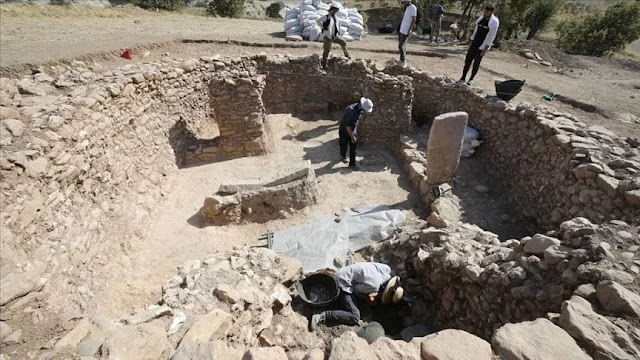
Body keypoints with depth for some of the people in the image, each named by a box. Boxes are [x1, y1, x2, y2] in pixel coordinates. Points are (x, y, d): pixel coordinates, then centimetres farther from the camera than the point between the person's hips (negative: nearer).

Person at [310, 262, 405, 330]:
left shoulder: (387, 269, -10)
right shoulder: (373, 285, -31)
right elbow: (357, 290, -16)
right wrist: (370, 298, -5)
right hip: (344, 284, -9)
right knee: (354, 318, -20)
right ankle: (321, 317, -19)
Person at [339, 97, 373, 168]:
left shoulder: (360, 109, -10)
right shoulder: (351, 110, -35)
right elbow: (348, 126, -30)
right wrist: (352, 137, -23)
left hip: (353, 131, 6)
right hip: (345, 131, -6)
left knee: (353, 147, 6)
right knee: (344, 145, 17)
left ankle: (352, 163, 17)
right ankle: (343, 156, 46)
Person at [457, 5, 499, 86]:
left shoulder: (495, 22, -10)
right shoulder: (481, 18, 7)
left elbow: (492, 36, -12)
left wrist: (485, 49, -16)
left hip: (482, 46, -5)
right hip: (474, 44, 5)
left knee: (476, 63, 3)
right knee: (467, 61, 1)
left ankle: (471, 79, 16)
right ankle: (463, 78, 8)